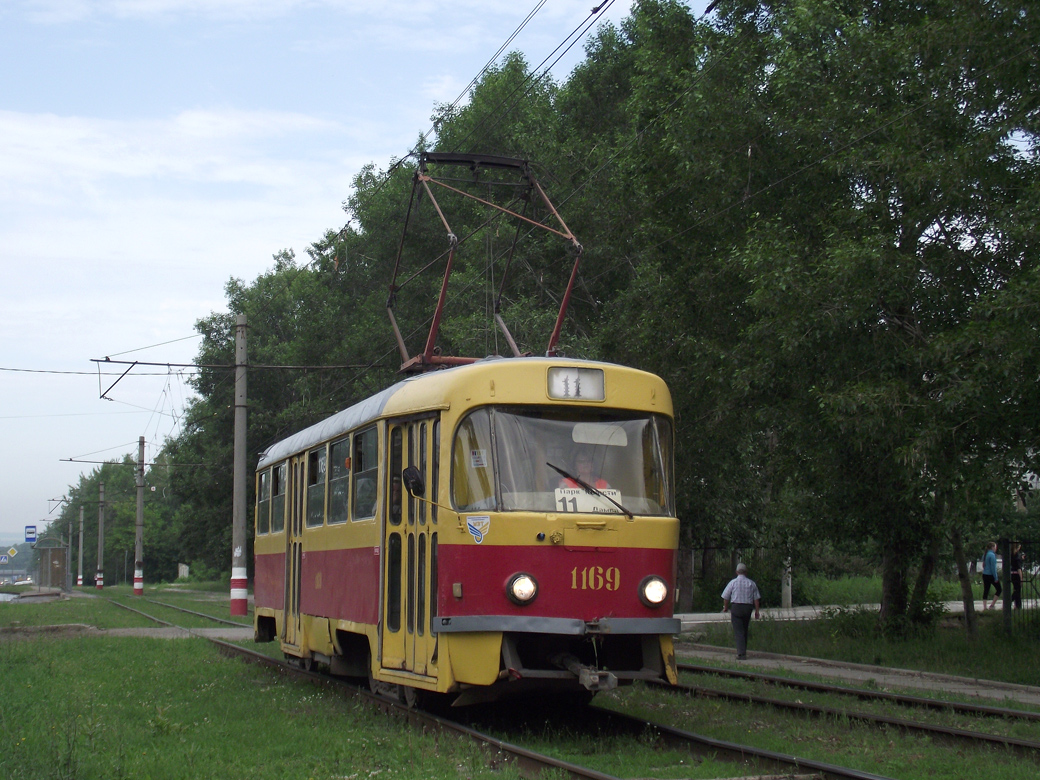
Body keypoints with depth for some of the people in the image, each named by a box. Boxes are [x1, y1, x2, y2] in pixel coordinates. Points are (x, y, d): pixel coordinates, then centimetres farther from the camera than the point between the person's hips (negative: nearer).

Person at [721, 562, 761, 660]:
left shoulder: (733, 582, -2)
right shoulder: (751, 583, 5)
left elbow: (726, 597, 3)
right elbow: (756, 598, 5)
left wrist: (726, 607, 19)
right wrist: (757, 611, 11)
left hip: (736, 607, -3)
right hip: (748, 608, 3)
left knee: (738, 631, -5)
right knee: (745, 631, 16)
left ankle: (741, 653, -15)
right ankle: (743, 651, 22)